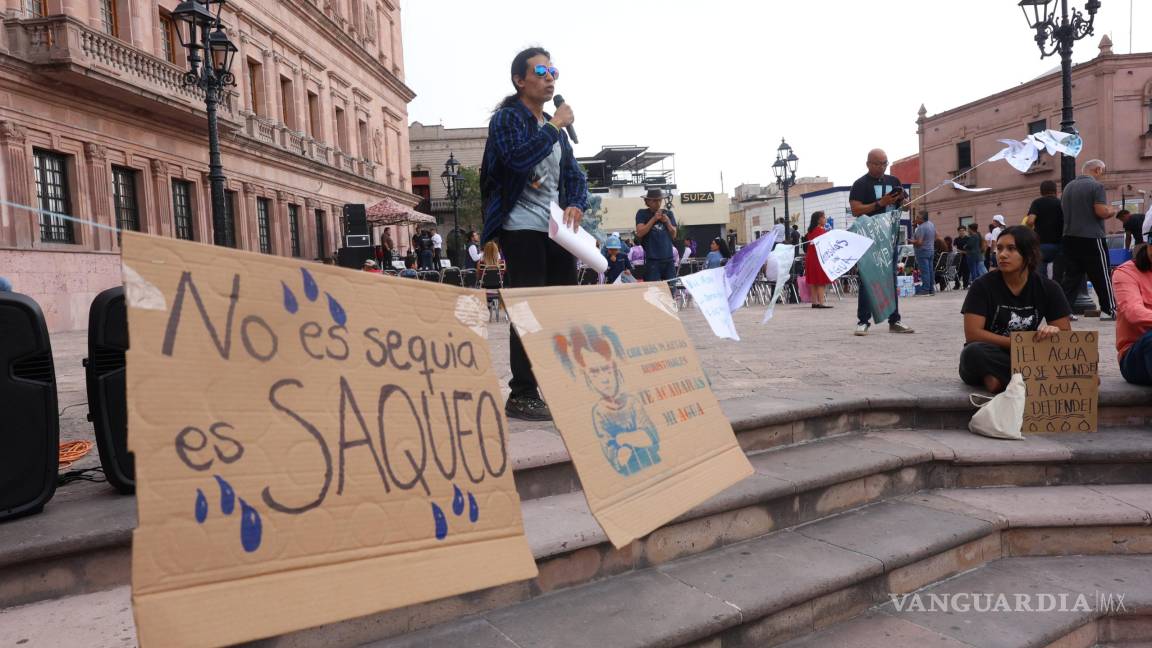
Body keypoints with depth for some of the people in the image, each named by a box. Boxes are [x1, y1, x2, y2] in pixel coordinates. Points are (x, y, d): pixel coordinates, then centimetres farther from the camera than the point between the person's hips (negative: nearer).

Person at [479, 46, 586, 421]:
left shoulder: (555, 126, 21)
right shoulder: (507, 118, -1)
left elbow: (574, 175, 18)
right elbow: (518, 157, -21)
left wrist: (576, 205, -2)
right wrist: (555, 125, -12)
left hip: (557, 230, 7)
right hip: (523, 230, -7)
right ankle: (522, 396, -1)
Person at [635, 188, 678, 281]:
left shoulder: (668, 213, 13)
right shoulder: (642, 213, 5)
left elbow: (674, 235, 12)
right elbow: (639, 233, -7)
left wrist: (668, 222, -4)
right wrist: (653, 219, -10)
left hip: (669, 258, 3)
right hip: (652, 259, -3)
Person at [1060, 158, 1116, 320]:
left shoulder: (1068, 187, 12)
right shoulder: (1096, 186, -9)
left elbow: (1064, 211, 21)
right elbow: (1102, 211, -16)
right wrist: (1111, 211, 3)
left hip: (1070, 238, 6)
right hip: (1091, 238, -6)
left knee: (1071, 276, 8)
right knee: (1102, 275, 4)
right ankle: (1109, 310, 9)